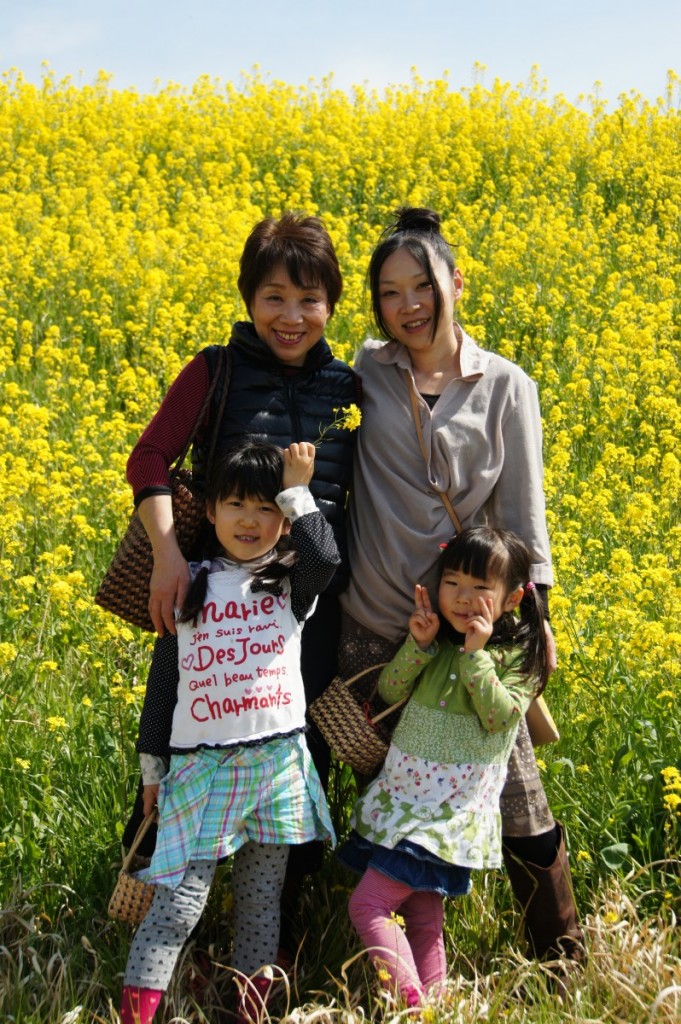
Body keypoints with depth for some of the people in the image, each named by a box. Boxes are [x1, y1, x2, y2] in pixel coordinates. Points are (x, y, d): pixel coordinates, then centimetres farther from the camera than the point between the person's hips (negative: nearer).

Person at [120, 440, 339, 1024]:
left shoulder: (292, 582, 6)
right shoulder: (190, 585, 8)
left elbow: (327, 558, -20)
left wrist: (297, 489, -11)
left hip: (277, 762, 1)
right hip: (201, 766, -1)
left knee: (261, 903, 10)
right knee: (180, 902, -7)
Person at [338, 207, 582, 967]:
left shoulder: (506, 388, -1)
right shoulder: (368, 372, 2)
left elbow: (521, 512, 0)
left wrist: (535, 609, -6)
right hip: (372, 625, 2)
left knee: (514, 798, 2)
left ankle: (564, 961, 20)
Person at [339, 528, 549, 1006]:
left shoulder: (516, 655, -7)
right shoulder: (436, 638, 7)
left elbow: (502, 718, -17)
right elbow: (390, 691, 4)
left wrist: (476, 656, -21)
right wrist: (418, 643, -11)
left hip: (452, 810, -6)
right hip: (405, 799, 6)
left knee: (369, 904, -13)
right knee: (422, 918, 11)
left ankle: (412, 1003, -9)